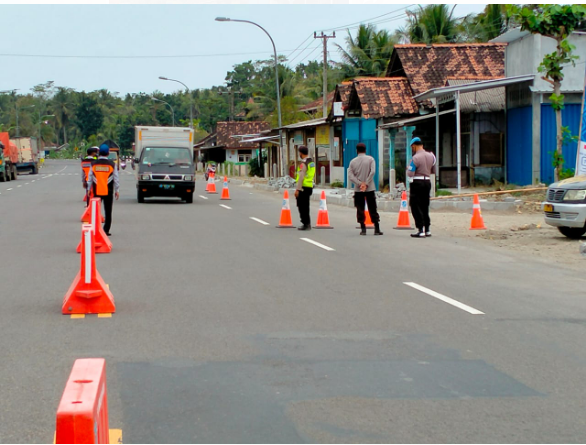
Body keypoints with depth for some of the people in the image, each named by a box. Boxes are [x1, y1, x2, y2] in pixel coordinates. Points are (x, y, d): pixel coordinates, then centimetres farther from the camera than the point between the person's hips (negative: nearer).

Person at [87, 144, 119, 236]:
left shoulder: (93, 164, 0)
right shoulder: (112, 164, -4)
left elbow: (90, 178, 4)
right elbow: (116, 178, -1)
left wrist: (89, 189, 15)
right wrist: (117, 190, 7)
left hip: (96, 191, 1)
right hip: (108, 191, -1)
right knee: (108, 211, 5)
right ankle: (106, 230, 2)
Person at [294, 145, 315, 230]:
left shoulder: (303, 163, -15)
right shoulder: (312, 162, 13)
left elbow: (301, 177, -20)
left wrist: (297, 189, -19)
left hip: (303, 187, -9)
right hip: (310, 186, 9)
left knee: (302, 206, -3)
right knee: (305, 206, 17)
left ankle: (306, 224, -4)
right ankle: (307, 224, 23)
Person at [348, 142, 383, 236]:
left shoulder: (353, 161, 4)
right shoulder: (370, 159, 0)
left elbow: (350, 175, -5)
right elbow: (373, 172, -12)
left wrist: (359, 183, -11)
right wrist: (366, 184, -11)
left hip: (358, 190, 1)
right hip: (370, 189, -1)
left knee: (360, 210, 6)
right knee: (372, 209, 4)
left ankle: (363, 229, 2)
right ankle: (377, 229, 2)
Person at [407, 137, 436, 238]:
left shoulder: (415, 158, -16)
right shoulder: (431, 156, 5)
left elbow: (410, 174, -16)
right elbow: (433, 171, 14)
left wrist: (409, 169, 4)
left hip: (417, 183, -7)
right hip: (427, 182, 7)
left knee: (415, 206, -2)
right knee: (425, 206, 15)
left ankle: (420, 230, -8)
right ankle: (427, 229, 17)